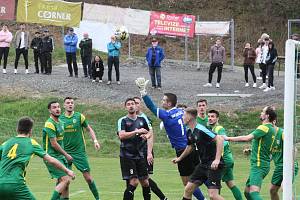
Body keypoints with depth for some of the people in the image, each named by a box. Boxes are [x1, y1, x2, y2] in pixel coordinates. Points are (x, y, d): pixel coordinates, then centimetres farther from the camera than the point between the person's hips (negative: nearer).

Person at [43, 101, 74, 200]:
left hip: (60, 157, 9)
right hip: (52, 157, -9)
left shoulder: (60, 122, 13)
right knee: (65, 180, -19)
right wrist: (66, 155, -10)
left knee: (65, 182, 9)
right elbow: (54, 144, -18)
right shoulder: (50, 124, -16)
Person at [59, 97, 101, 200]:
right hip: (65, 152, 1)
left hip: (79, 152, -1)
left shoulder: (79, 116, -1)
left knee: (88, 177, 0)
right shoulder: (60, 119, 3)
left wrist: (95, 141, -6)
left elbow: (89, 129, 9)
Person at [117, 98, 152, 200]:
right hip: (127, 156, -5)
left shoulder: (142, 120, 10)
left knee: (145, 182, 7)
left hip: (140, 155, 5)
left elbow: (149, 133, 24)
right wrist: (137, 132, -23)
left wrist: (146, 136, 0)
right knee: (134, 182, -14)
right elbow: (121, 135, -20)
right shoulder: (123, 120, -5)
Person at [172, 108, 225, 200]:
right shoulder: (189, 132, 8)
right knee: (188, 189, 9)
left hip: (213, 165, -9)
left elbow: (220, 139, -26)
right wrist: (180, 158, 38)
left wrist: (217, 159, -32)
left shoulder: (201, 130, -20)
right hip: (203, 164, 9)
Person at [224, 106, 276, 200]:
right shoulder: (271, 129, 16)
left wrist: (228, 138, -15)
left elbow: (247, 138, -22)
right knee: (247, 192, 16)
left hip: (259, 165, -10)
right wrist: (251, 150, 27)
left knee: (253, 192, -24)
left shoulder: (265, 127, -14)